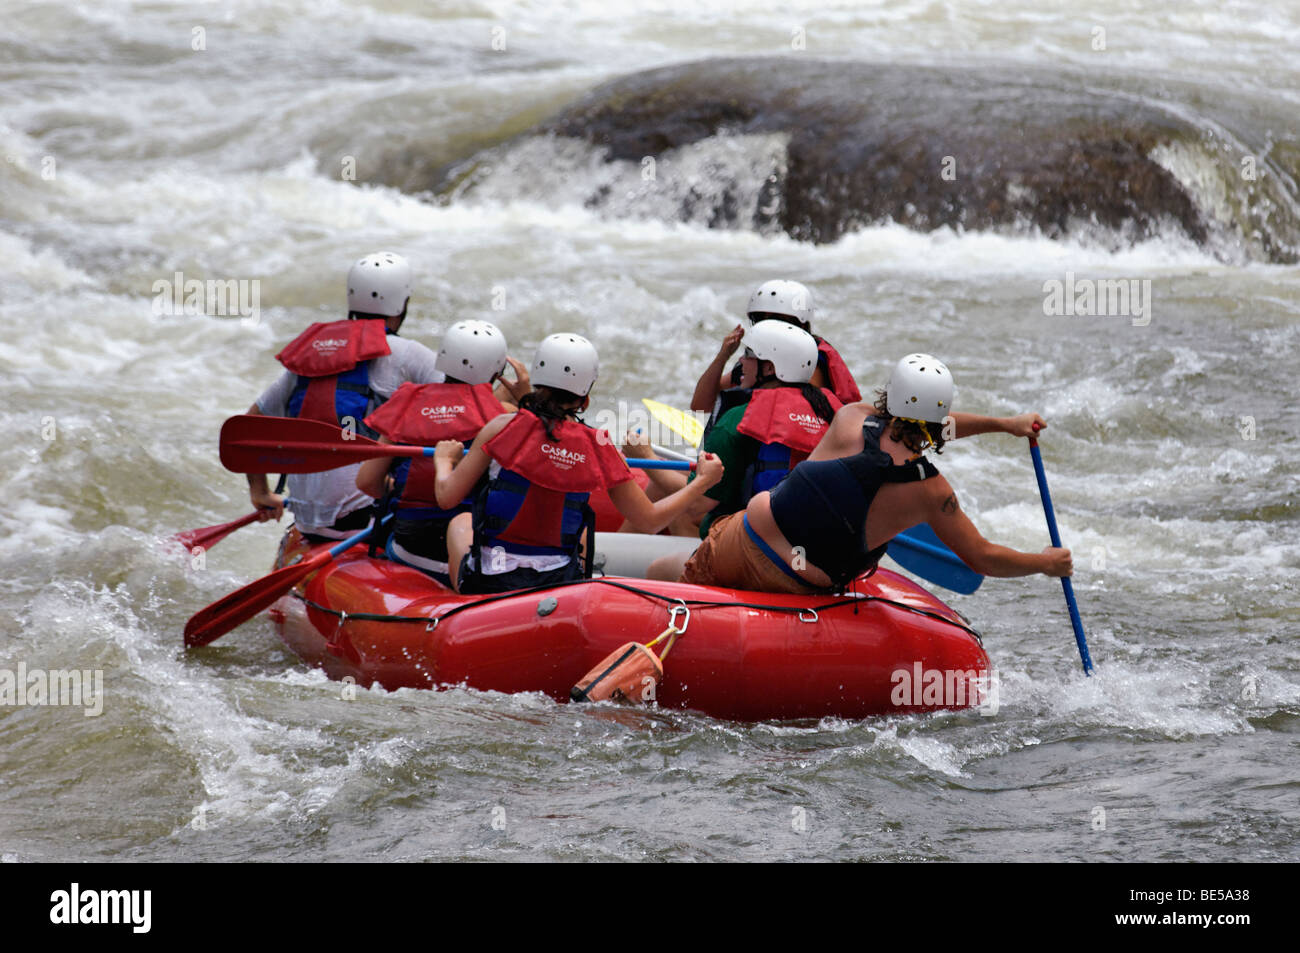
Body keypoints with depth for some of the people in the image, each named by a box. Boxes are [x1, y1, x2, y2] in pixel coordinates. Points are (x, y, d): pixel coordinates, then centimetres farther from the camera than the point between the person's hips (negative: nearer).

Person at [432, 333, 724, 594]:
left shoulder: (504, 428, -10)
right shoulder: (599, 448, -7)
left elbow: (447, 497, -6)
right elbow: (649, 522, 0)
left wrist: (444, 459, 17)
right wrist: (704, 481, 14)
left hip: (487, 584, -1)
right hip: (559, 587, 1)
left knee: (462, 522, 33)